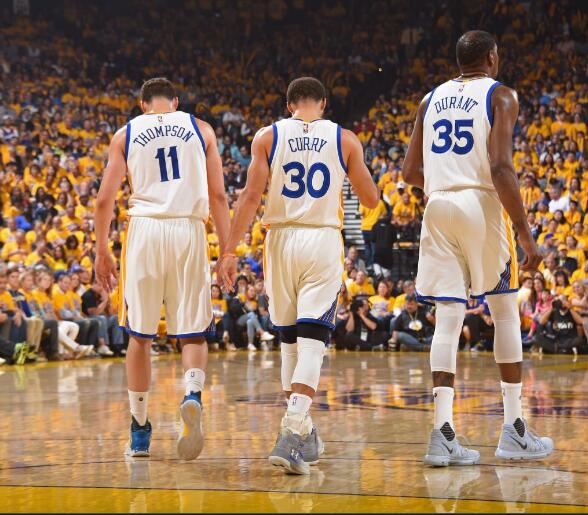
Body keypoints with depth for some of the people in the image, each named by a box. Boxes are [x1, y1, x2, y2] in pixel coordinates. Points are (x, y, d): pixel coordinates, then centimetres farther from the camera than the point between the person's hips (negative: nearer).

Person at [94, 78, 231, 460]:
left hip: (144, 229, 0)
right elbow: (218, 196, 6)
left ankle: (140, 429, 16)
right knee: (193, 333, 5)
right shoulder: (200, 129, 12)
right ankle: (193, 393, -25)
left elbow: (105, 200, 6)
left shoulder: (126, 134, 12)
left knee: (140, 335, 12)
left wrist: (102, 252, 13)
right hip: (190, 231, 0)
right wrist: (226, 250, 8)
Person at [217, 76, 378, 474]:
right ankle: (290, 435, -23)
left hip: (282, 239, 2)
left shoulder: (268, 137, 3)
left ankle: (304, 433, 24)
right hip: (324, 240, -1)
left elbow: (251, 196, -5)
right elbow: (371, 200, 7)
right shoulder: (345, 139, 3)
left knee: (290, 339, 16)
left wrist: (230, 251, -4)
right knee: (312, 341, -7)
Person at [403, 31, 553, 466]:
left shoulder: (432, 99, 15)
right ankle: (515, 431, 10)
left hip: (438, 206, 4)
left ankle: (443, 432, -8)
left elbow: (411, 173, 14)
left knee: (449, 318, 2)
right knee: (505, 312, 9)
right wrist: (525, 233, -15)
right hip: (482, 204, -4)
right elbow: (500, 166, -15)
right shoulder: (500, 95, -1)